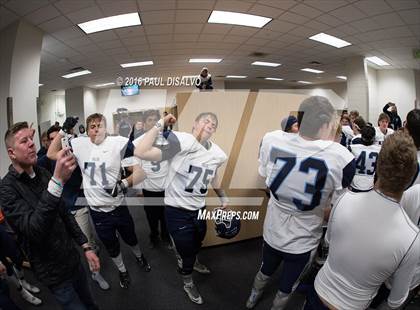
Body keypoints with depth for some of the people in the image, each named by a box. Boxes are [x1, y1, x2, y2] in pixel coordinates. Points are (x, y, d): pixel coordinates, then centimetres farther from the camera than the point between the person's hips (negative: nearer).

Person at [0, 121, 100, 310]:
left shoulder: (43, 173, 0)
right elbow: (34, 230, -35)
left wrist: (85, 246, 3)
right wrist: (57, 181, -46)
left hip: (73, 259, 5)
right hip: (54, 272, -5)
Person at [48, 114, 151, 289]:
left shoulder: (119, 143, -16)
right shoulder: (80, 144, -4)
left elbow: (142, 170, -18)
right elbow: (51, 154, 4)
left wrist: (123, 184, -32)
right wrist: (63, 130, -5)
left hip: (118, 207, -2)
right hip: (97, 211, 2)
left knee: (130, 238, 23)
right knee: (111, 245, 23)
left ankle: (139, 256, 57)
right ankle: (122, 271, 51)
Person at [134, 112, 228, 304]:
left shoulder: (217, 154, -5)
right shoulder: (182, 142, -27)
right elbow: (140, 153, -37)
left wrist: (223, 197, 23)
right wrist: (160, 124, -31)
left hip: (199, 209, 7)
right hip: (177, 211, -6)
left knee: (197, 244, 32)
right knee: (187, 253, 13)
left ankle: (192, 262, 67)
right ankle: (188, 284, 46)